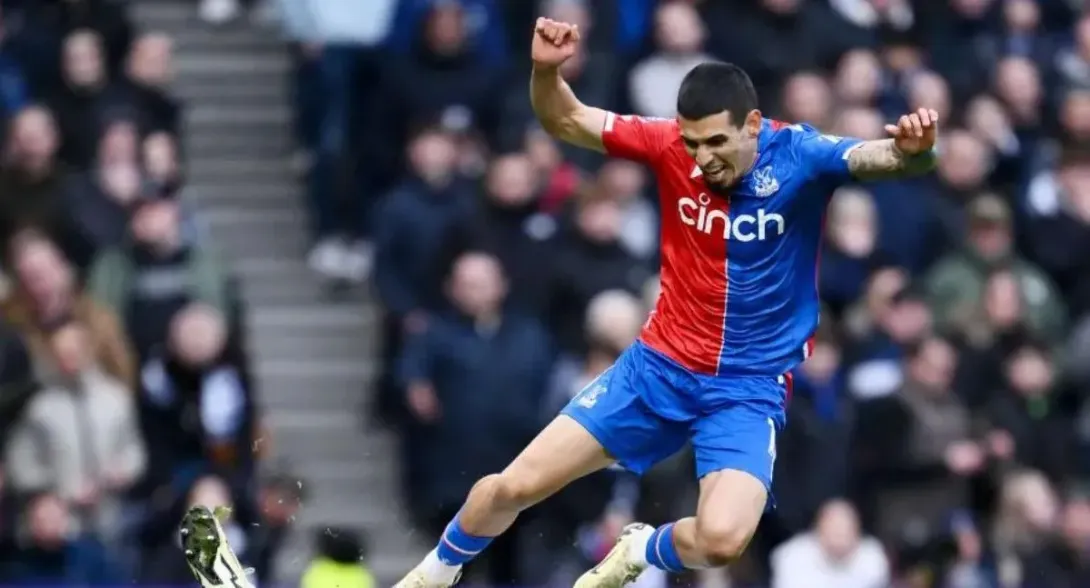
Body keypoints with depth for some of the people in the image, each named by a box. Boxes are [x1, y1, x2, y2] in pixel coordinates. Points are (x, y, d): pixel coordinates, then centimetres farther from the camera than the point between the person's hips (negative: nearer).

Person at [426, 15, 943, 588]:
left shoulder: (799, 155, -18)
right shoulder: (671, 144, -9)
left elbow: (879, 157, -35)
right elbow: (567, 121, -5)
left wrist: (911, 151, -59)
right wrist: (547, 70, -26)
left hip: (749, 388, -3)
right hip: (658, 365, 3)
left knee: (721, 539, -26)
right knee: (513, 487, 2)